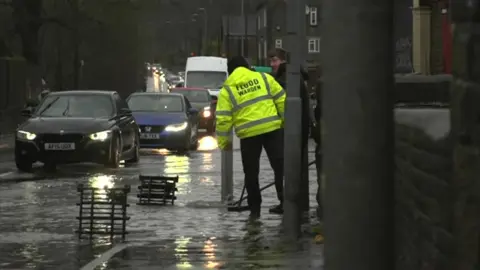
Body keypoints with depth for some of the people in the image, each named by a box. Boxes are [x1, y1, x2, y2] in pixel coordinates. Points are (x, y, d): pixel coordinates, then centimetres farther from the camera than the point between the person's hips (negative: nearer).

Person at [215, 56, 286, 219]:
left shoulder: (228, 90, 3)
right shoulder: (264, 78, 8)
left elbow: (223, 119, -3)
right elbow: (282, 100, 6)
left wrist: (224, 141, 7)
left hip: (249, 134, -1)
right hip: (273, 128, 1)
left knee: (251, 172, 11)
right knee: (280, 166, 5)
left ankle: (255, 209, 14)